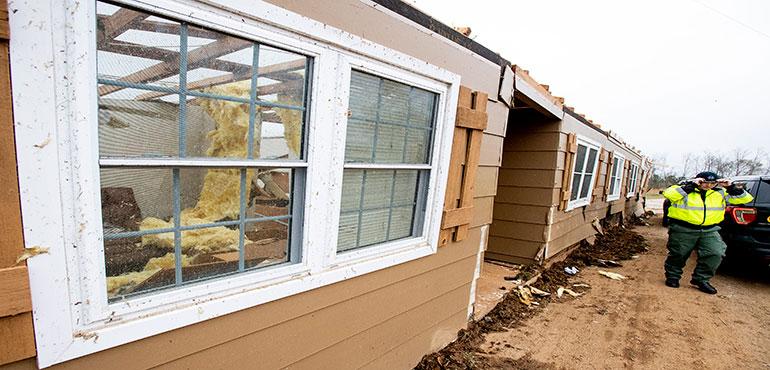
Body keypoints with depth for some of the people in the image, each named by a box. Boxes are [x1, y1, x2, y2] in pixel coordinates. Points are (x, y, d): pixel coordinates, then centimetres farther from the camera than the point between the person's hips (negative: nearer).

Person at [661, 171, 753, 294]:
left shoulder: (720, 193, 10)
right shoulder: (685, 190, -7)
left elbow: (745, 198, 11)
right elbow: (668, 194, -27)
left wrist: (731, 187, -4)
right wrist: (691, 185, -23)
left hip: (709, 231, 5)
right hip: (683, 230, -4)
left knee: (716, 254, -7)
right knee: (678, 255, 3)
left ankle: (701, 279, 10)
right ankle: (672, 277, 23)